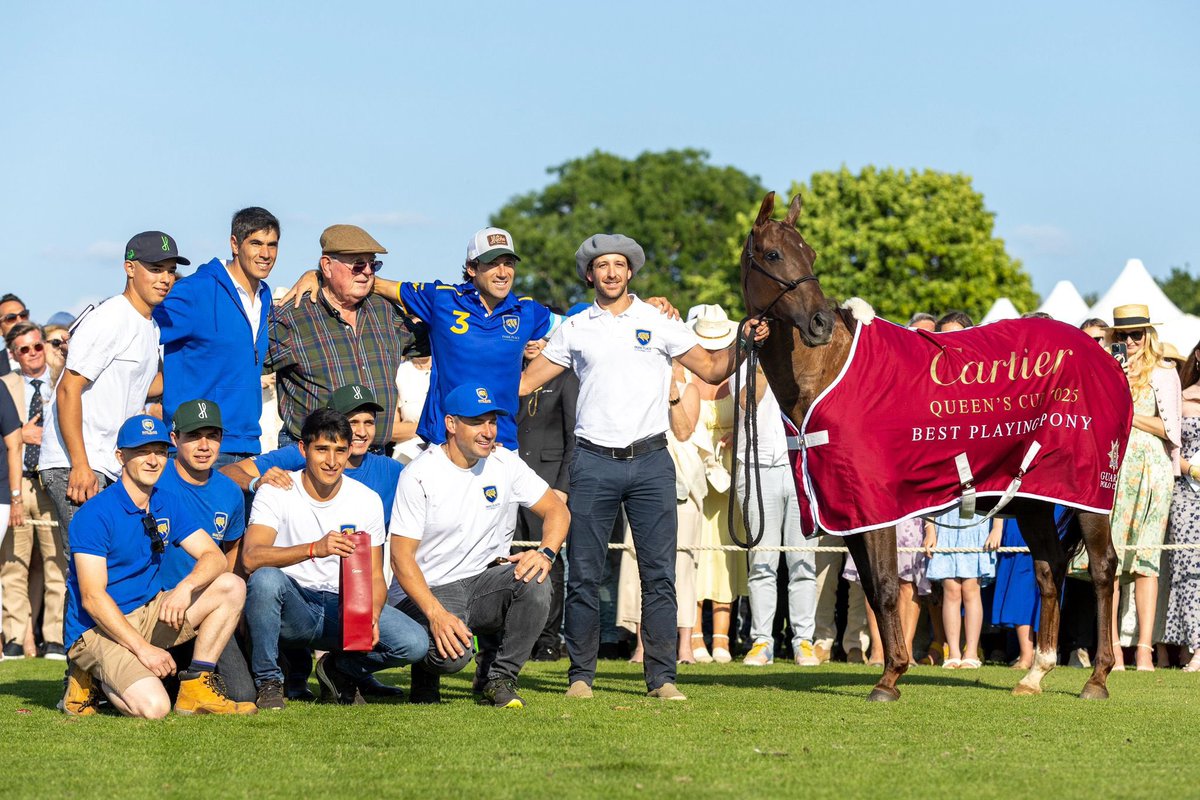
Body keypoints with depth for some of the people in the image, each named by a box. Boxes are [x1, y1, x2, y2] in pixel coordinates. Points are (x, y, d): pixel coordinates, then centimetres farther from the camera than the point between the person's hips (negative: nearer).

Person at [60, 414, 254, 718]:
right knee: (154, 707, -30)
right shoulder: (95, 513, -14)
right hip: (97, 629, -7)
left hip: (149, 614, 7)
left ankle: (196, 688, -6)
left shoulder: (167, 507, 8)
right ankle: (91, 679, 1)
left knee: (232, 586, -7)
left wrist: (186, 586, -23)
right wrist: (143, 649, -25)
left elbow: (215, 557, 0)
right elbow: (92, 598, -19)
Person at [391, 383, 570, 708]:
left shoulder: (504, 463, 4)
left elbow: (557, 510, 7)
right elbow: (402, 556, -13)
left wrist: (546, 554, -17)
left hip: (488, 583, 4)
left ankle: (498, 678, -7)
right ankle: (427, 667, 7)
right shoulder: (419, 475, -10)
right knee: (453, 654, -33)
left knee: (534, 583, -28)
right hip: (433, 590, -4)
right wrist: (436, 614, -27)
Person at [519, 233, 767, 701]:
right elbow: (525, 381, 14)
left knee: (659, 574, -2)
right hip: (593, 463, 0)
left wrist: (742, 343, -7)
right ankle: (580, 675, 9)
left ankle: (662, 676, 3)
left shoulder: (659, 322, 9)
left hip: (650, 462, 0)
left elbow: (712, 369, 9)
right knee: (583, 574, 1)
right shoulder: (575, 329, 11)